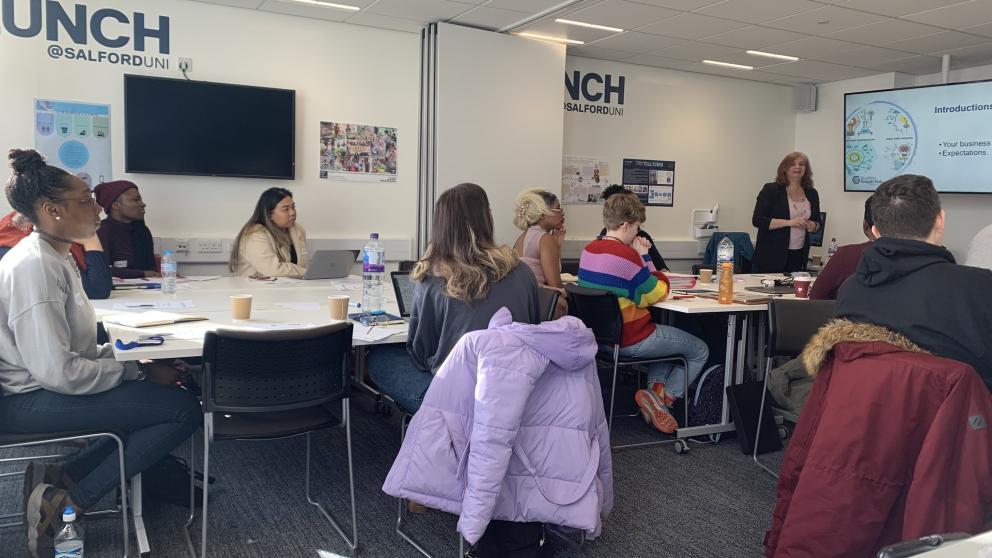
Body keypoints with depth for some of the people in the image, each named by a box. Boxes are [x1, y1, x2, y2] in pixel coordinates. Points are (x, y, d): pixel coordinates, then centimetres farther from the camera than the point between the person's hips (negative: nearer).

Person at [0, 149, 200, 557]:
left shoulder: (54, 259, 11)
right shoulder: (34, 266, -21)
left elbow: (76, 348, 12)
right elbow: (58, 371, -26)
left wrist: (129, 357, -1)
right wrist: (139, 372, -17)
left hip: (45, 386, 10)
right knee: (183, 409, -18)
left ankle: (62, 479, 9)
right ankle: (64, 505, -9)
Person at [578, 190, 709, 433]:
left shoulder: (589, 250, 3)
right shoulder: (625, 255, -23)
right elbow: (658, 294, -13)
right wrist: (645, 257, -5)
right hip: (629, 342, -8)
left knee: (663, 334, 33)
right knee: (700, 351, 9)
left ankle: (656, 388, 15)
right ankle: (663, 399, 0)